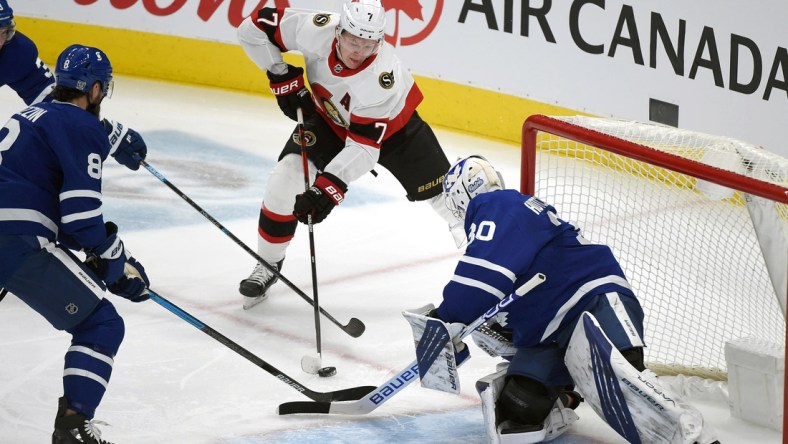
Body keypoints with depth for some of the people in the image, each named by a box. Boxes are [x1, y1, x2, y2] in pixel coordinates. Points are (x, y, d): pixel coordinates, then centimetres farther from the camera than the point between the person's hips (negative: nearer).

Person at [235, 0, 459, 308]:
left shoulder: (382, 77, -41)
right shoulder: (315, 31, -34)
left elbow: (364, 147, -39)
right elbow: (255, 27, -19)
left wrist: (328, 187, -49)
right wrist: (283, 78, -20)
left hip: (392, 124, -3)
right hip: (330, 118, 3)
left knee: (444, 194, -3)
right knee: (284, 180, -14)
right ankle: (267, 266, 6)